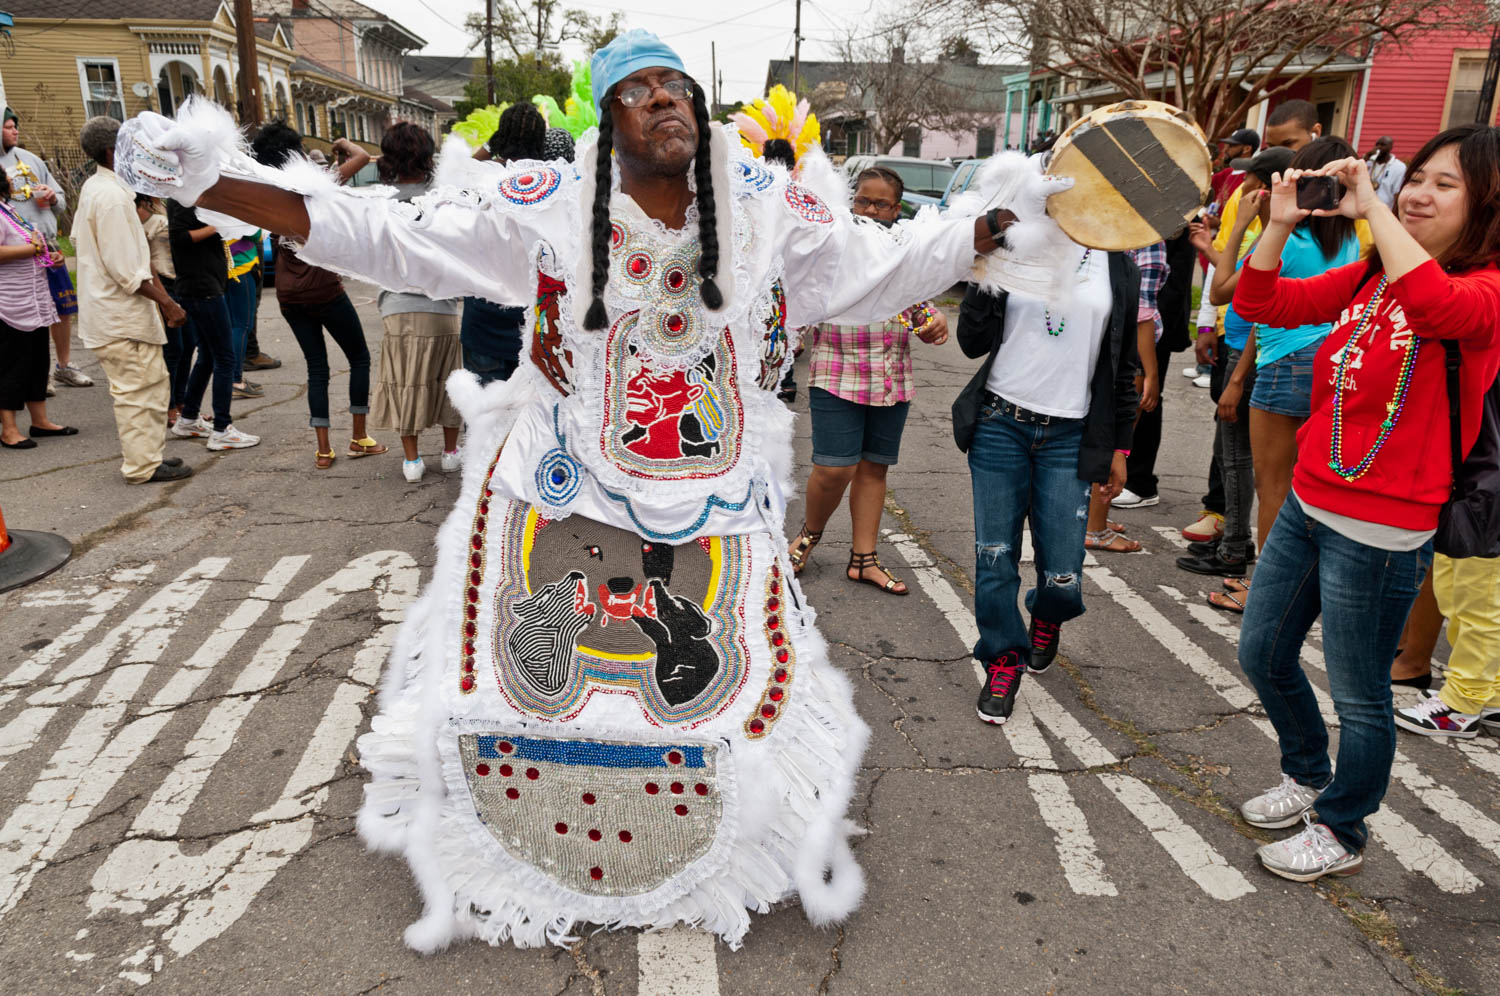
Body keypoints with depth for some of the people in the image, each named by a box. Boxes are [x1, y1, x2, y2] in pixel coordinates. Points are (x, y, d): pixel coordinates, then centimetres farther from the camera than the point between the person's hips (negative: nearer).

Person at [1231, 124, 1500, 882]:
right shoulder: (1368, 278, 8)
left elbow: (1436, 305, -36)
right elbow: (1261, 303, 7)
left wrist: (1371, 207, -27)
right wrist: (1281, 223, -6)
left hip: (1380, 532, -7)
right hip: (1309, 504, 7)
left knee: (1358, 695, 8)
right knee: (1262, 652, 18)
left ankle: (1340, 833, 31)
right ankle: (1306, 777, 43)